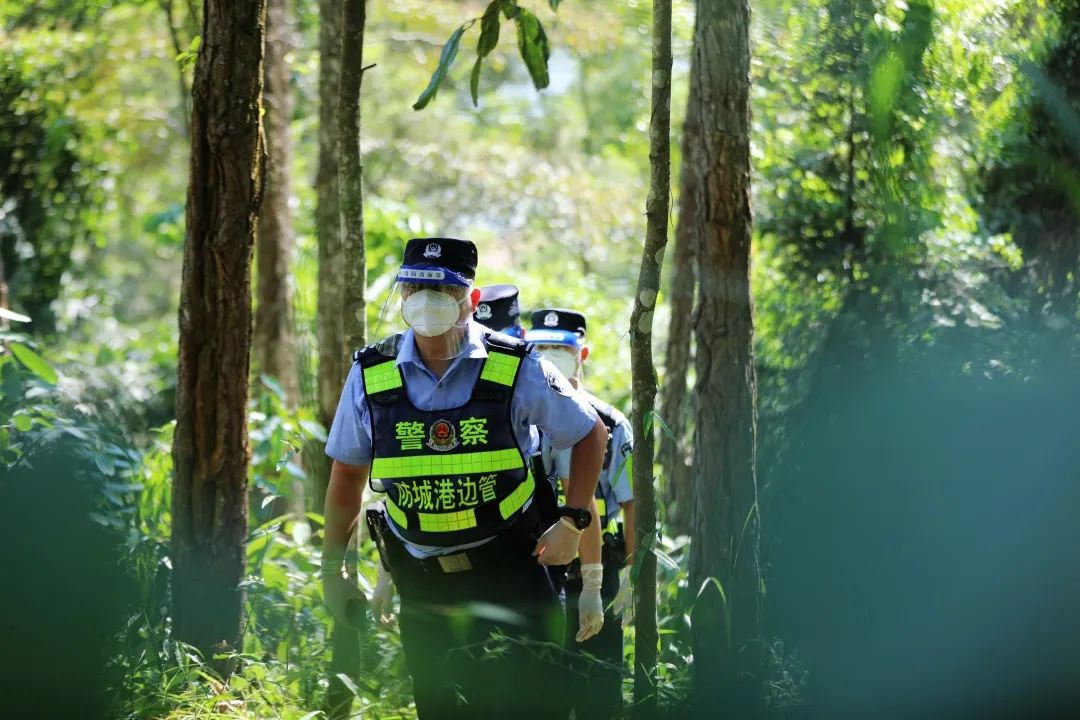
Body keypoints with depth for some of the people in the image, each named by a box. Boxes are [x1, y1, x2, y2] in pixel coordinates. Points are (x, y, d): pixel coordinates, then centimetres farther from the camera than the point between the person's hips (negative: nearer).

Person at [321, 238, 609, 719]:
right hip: (421, 572, 2)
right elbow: (347, 473, 8)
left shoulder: (516, 369, -9)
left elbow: (589, 435, 4)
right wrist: (332, 566, 9)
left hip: (508, 566, -2)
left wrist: (572, 522, -4)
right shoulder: (371, 375, -3)